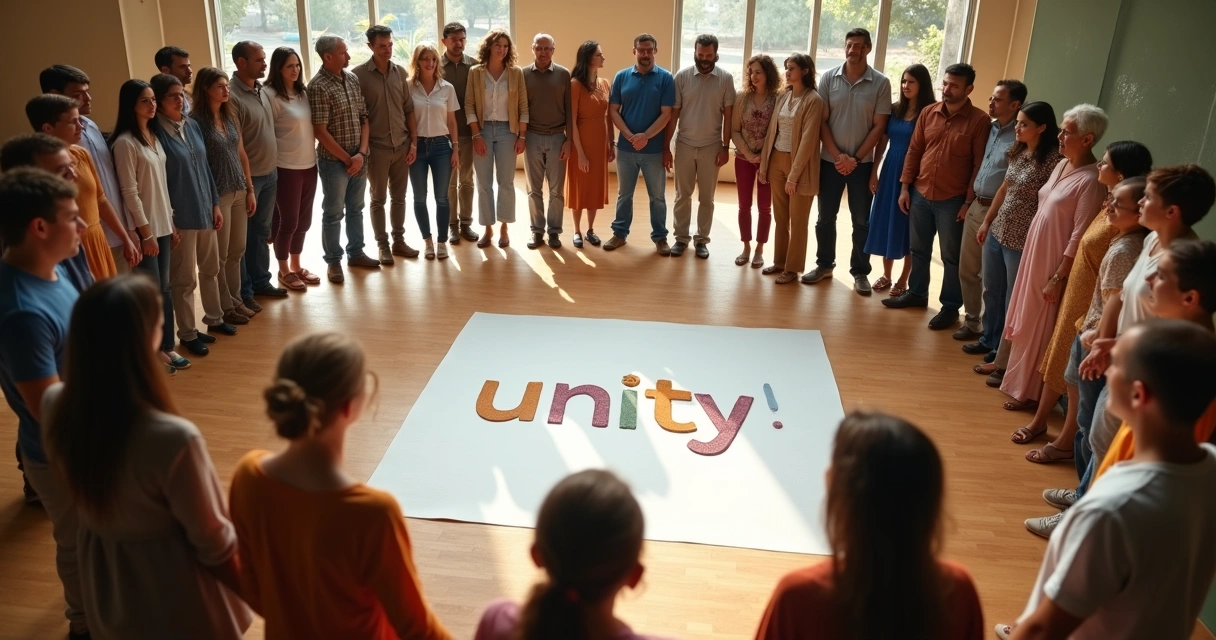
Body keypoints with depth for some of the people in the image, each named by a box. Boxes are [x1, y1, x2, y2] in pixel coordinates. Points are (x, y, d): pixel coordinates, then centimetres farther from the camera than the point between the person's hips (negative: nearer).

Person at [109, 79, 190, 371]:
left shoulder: (153, 136, 10)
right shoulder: (124, 142, -14)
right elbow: (129, 192, -15)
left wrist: (170, 222, 12)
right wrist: (146, 232, -15)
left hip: (162, 224, 7)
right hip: (144, 228, -7)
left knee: (164, 287, 12)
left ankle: (166, 346, 21)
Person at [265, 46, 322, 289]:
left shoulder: (303, 92, 8)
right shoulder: (271, 95, -13)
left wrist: (315, 153, 10)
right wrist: (274, 163, -10)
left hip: (309, 164, 7)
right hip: (286, 168, -6)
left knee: (303, 220, 14)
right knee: (288, 221, 3)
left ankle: (296, 266, 30)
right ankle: (284, 271, 20)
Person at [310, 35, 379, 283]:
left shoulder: (352, 79, 5)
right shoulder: (318, 87, -15)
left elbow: (364, 118, 6)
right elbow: (320, 132, -17)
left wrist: (361, 153, -6)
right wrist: (346, 158, -13)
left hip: (358, 158, 6)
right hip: (333, 160, -6)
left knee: (356, 208, 17)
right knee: (333, 213, 6)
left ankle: (355, 253, 32)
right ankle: (333, 261, 19)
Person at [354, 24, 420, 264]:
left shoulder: (400, 71, 4)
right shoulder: (359, 74, -8)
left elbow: (409, 109, 7)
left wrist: (413, 142, 2)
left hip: (402, 145, 4)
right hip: (376, 147, -3)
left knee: (399, 197, 13)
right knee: (378, 199, 8)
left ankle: (399, 241, 25)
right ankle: (382, 245, 18)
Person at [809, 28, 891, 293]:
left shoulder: (881, 83, -4)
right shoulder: (828, 78, -1)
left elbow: (879, 127, -4)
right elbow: (821, 121, -2)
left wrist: (856, 159, -11)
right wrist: (837, 155, -10)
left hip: (863, 163, -1)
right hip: (830, 160, 1)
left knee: (862, 221, 6)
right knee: (826, 217, 10)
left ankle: (860, 272, 17)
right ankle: (824, 265, 25)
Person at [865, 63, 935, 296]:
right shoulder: (894, 109, 5)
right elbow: (882, 142, 9)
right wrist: (874, 172, 4)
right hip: (890, 171, 5)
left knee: (907, 226, 3)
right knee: (885, 222, 10)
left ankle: (903, 280, 15)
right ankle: (886, 275, 24)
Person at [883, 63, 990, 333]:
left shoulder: (979, 120, -10)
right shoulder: (928, 113, 4)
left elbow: (980, 165, -10)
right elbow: (914, 150, 8)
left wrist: (969, 202, -12)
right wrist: (905, 187, 4)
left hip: (952, 200, -4)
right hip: (920, 194, 5)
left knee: (951, 256, 7)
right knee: (919, 249, 17)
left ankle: (951, 307, 19)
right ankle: (916, 293, 35)